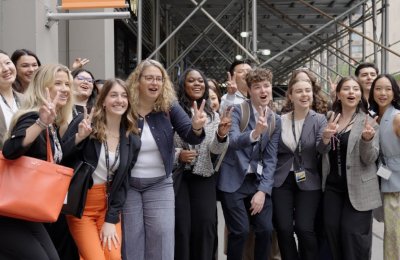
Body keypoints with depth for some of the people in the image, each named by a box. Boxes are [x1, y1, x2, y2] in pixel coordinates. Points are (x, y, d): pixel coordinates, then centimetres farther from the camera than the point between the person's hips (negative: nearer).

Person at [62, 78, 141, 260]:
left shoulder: (132, 140, 1)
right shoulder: (84, 123, -9)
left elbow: (122, 183, 3)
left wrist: (111, 220, -3)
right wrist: (78, 138, -27)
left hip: (108, 204, 3)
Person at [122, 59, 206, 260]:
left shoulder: (170, 107, -6)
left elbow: (190, 136, -13)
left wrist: (196, 127, -36)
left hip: (160, 184, 1)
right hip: (127, 184, -1)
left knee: (161, 243, 2)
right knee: (130, 244, 10)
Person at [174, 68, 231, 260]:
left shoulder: (212, 115, 9)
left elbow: (216, 150, -2)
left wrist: (221, 135, -22)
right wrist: (177, 155, -18)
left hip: (203, 177, 3)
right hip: (177, 176, -3)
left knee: (205, 226, 0)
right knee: (181, 227, -1)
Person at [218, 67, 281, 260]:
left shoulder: (275, 120, 6)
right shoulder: (237, 110, -7)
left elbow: (271, 158, 2)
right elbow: (233, 141, -24)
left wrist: (263, 190, -7)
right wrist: (254, 134, -44)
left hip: (259, 181, 4)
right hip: (234, 181, -4)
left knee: (266, 229, 1)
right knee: (240, 231, -8)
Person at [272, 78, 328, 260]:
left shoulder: (319, 120, -3)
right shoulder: (280, 120, 2)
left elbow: (321, 148, -19)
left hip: (308, 182, -2)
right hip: (281, 180, 2)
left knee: (305, 229, -4)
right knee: (283, 229, 3)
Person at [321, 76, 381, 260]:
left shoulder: (369, 122, -5)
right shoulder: (330, 120, 6)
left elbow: (370, 159, -11)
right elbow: (321, 153, 9)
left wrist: (367, 139, -32)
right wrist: (325, 138, -13)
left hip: (357, 189, -4)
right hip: (332, 186, 4)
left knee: (352, 233, -3)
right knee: (332, 230, 9)